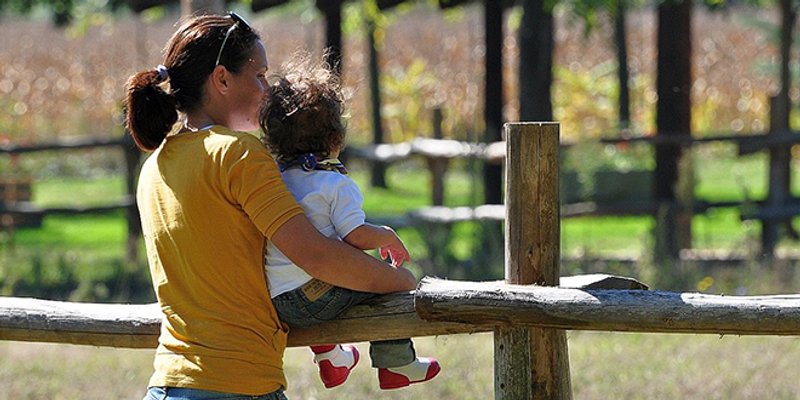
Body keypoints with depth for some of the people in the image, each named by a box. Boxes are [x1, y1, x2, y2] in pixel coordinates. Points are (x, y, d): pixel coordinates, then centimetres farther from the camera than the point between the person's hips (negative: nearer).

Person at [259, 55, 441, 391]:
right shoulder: (335, 183, -9)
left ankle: (327, 355, 43)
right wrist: (390, 238, 4)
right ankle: (395, 363, 15)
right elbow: (357, 236, -16)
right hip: (318, 298, -7)